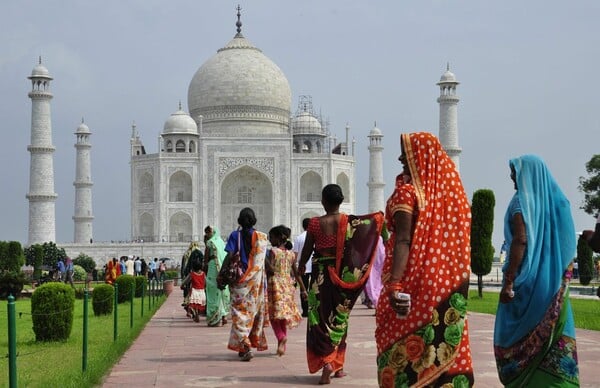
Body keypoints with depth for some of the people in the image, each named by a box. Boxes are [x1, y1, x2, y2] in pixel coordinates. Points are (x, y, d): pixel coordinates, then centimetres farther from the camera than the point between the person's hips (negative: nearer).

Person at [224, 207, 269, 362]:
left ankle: (244, 347, -16)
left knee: (240, 312, -3)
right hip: (258, 280, 3)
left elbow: (230, 256, -12)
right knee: (254, 311, 16)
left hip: (240, 279, -3)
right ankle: (253, 342, 25)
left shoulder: (235, 235, -3)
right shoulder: (261, 237, 2)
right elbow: (264, 260, 2)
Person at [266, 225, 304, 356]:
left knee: (275, 314, -3)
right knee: (284, 315, 13)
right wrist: (303, 289, 14)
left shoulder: (273, 251, -8)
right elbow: (296, 274, 10)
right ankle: (282, 346, 17)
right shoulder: (291, 254, 8)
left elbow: (271, 270, -18)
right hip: (288, 285, 5)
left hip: (275, 284, -5)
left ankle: (281, 336, -29)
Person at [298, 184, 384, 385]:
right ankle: (338, 365, 21)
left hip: (320, 275, -2)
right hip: (342, 275, 2)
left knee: (320, 318, 2)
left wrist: (301, 266, 18)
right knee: (339, 319, 14)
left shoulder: (315, 223, -8)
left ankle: (326, 362, -18)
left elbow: (307, 250, 0)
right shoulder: (349, 221, -6)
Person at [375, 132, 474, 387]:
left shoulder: (407, 191, -9)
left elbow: (403, 241, -20)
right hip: (448, 283, 6)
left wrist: (394, 284, -27)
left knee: (403, 350, 1)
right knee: (447, 345, 9)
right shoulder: (450, 190, 9)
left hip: (415, 280, -6)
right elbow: (459, 240, 13)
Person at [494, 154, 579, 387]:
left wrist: (509, 281, -20)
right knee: (554, 336, 6)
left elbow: (521, 240, -20)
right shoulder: (557, 201, 9)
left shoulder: (522, 200, -9)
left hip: (527, 280, -6)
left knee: (517, 337, 4)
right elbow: (568, 244, 11)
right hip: (553, 283, 6)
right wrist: (560, 279, 18)